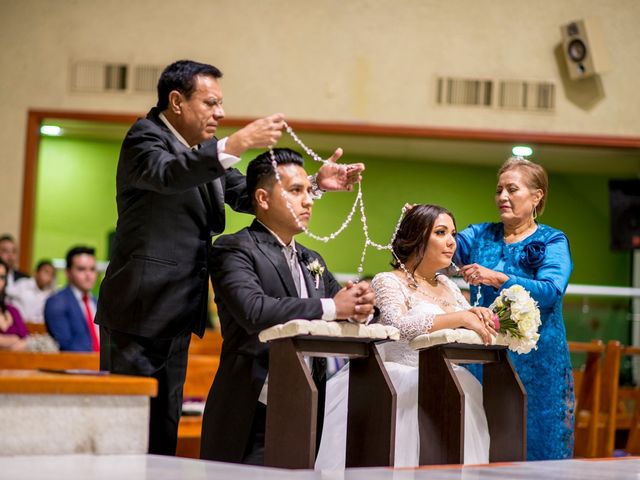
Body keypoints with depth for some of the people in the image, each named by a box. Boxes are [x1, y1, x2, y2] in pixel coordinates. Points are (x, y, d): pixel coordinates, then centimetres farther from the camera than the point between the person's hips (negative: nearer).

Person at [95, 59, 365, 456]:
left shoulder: (205, 153, 16)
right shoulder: (145, 139, -10)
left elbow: (247, 194, 14)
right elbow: (169, 174, -32)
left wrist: (316, 183, 1)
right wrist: (237, 143, -43)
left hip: (176, 315, 9)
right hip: (139, 311, -9)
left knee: (164, 428, 11)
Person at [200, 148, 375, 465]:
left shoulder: (312, 261, 20)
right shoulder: (234, 250, -5)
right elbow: (253, 310, -23)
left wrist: (360, 306, -11)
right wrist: (330, 307, -18)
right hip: (255, 415, -7)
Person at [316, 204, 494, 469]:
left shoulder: (447, 285, 18)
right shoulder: (388, 281, -3)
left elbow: (469, 328, 18)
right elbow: (399, 325, -22)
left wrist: (476, 314, -6)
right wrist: (461, 317, -22)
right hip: (405, 385, -6)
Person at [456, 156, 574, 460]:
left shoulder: (552, 241, 0)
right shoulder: (480, 235, 12)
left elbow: (551, 291, -17)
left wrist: (497, 278, -28)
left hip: (534, 360, -3)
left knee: (534, 441, 1)